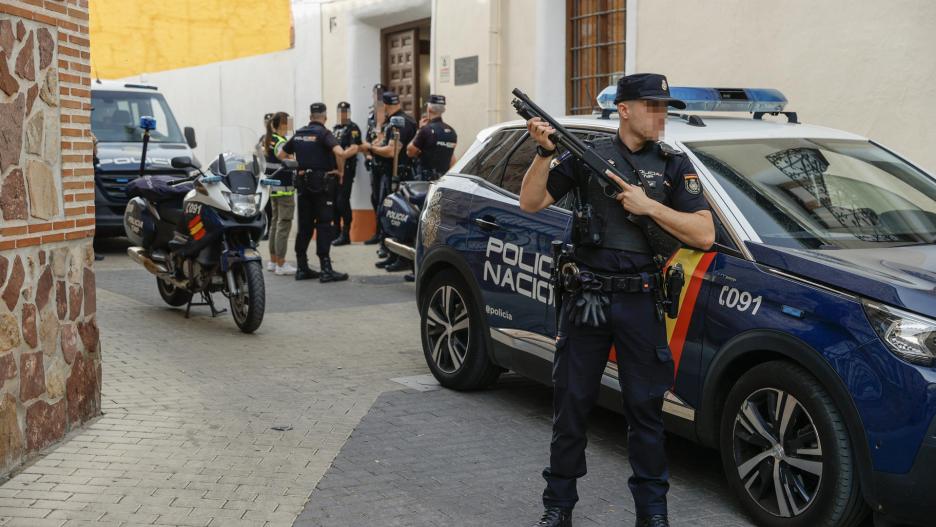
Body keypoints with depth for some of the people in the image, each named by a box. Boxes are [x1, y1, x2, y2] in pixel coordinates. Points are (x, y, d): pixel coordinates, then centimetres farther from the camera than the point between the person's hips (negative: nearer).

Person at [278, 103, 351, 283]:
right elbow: (340, 152, -26)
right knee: (323, 225, -5)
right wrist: (340, 171, -11)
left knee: (304, 226, 10)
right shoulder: (324, 133, -9)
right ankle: (326, 269, -8)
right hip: (322, 184, -6)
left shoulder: (298, 134, 10)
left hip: (303, 182, 6)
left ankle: (302, 268, 12)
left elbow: (280, 155, 18)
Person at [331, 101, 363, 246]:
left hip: (346, 168, -8)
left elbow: (354, 148, -16)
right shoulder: (335, 129, 20)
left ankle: (345, 234, -8)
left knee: (342, 201, -11)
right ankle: (336, 232, 18)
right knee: (333, 201, 10)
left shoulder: (353, 128, -4)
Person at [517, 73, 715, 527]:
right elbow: (531, 203, -1)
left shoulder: (674, 166, 5)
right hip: (585, 298, 0)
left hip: (640, 303, 0)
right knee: (571, 404, 7)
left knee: (645, 407, 7)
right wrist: (544, 153, -15)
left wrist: (649, 205, -12)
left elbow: (704, 235, -3)